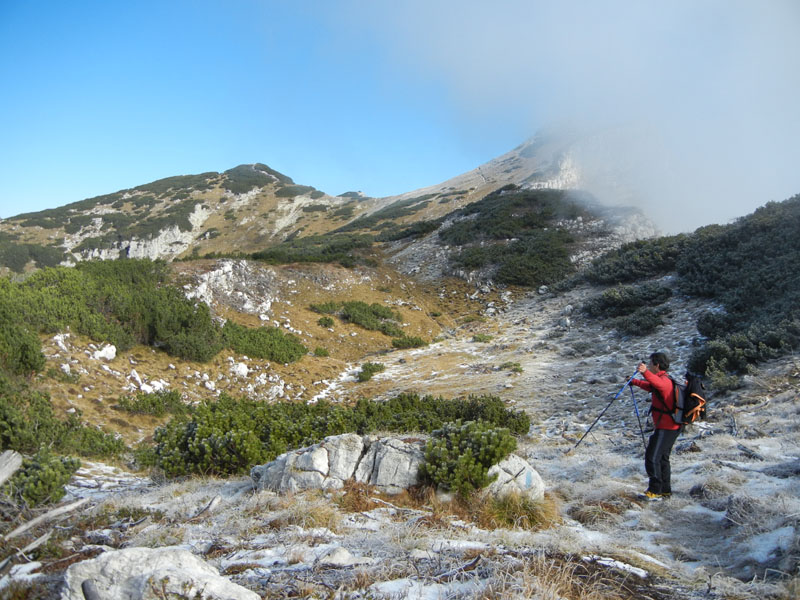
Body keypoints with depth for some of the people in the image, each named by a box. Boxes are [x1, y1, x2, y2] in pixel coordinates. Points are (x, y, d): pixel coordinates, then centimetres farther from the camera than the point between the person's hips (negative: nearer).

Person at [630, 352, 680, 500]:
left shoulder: (665, 380, -18)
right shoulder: (663, 380, 15)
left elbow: (658, 383, -45)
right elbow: (651, 386, 37)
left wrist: (645, 372, -63)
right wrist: (635, 382, 48)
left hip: (665, 428, -11)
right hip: (671, 427, 11)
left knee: (652, 457, -8)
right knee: (662, 458, 18)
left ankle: (655, 491, -3)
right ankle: (665, 490, 26)